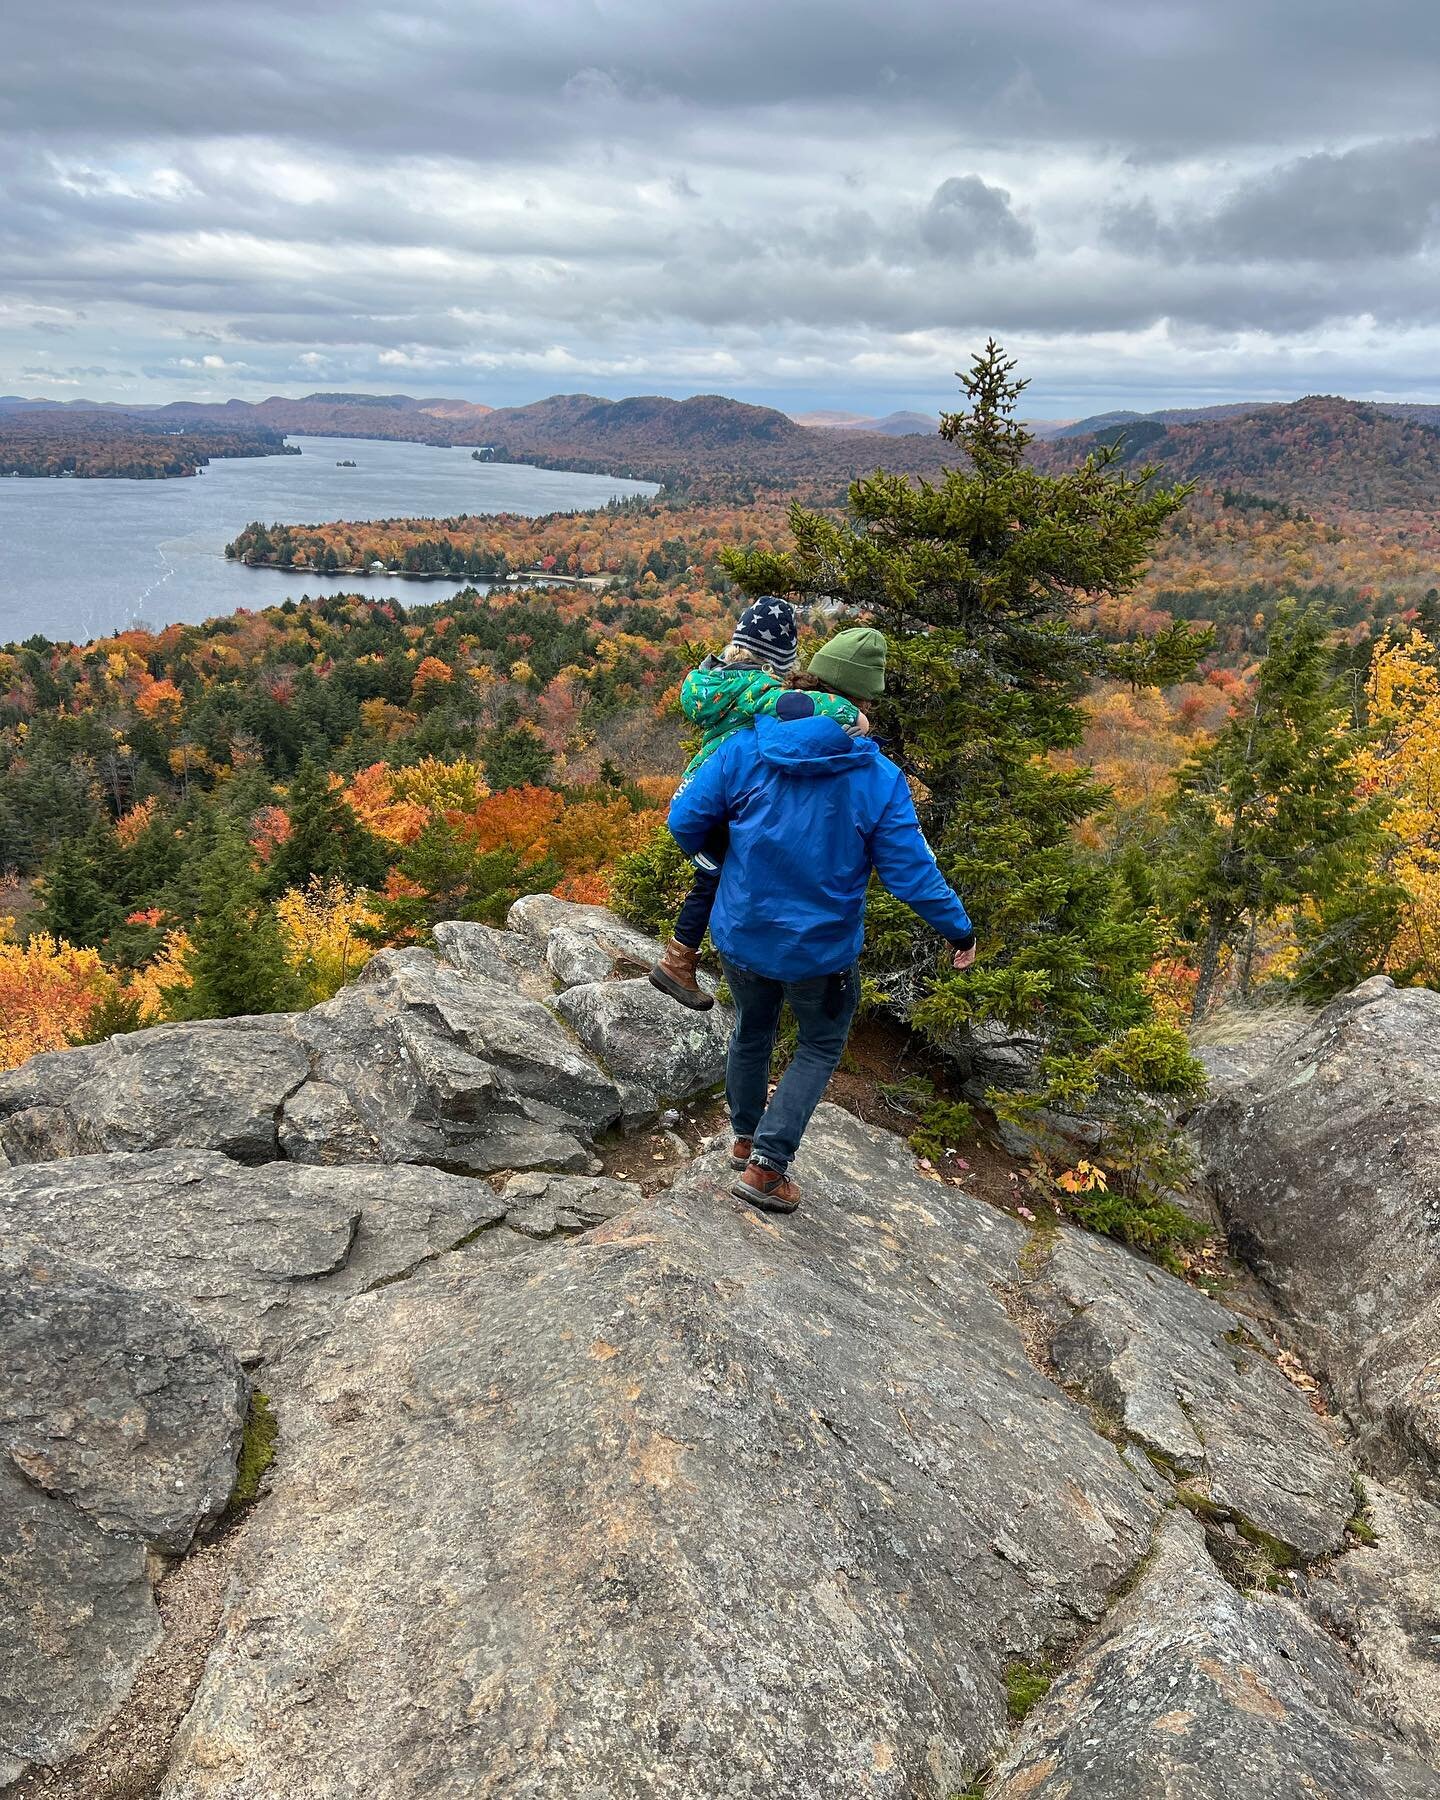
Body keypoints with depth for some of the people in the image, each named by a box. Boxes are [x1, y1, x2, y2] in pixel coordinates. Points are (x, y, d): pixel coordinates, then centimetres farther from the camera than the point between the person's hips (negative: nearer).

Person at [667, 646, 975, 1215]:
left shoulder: (745, 750, -10)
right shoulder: (878, 780, -14)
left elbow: (685, 819, -6)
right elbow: (911, 869, -12)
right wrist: (958, 928, 3)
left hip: (741, 935, 3)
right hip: (821, 949, -2)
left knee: (752, 1031, 27)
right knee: (820, 1045, 20)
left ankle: (744, 1138, 44)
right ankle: (768, 1165, 13)